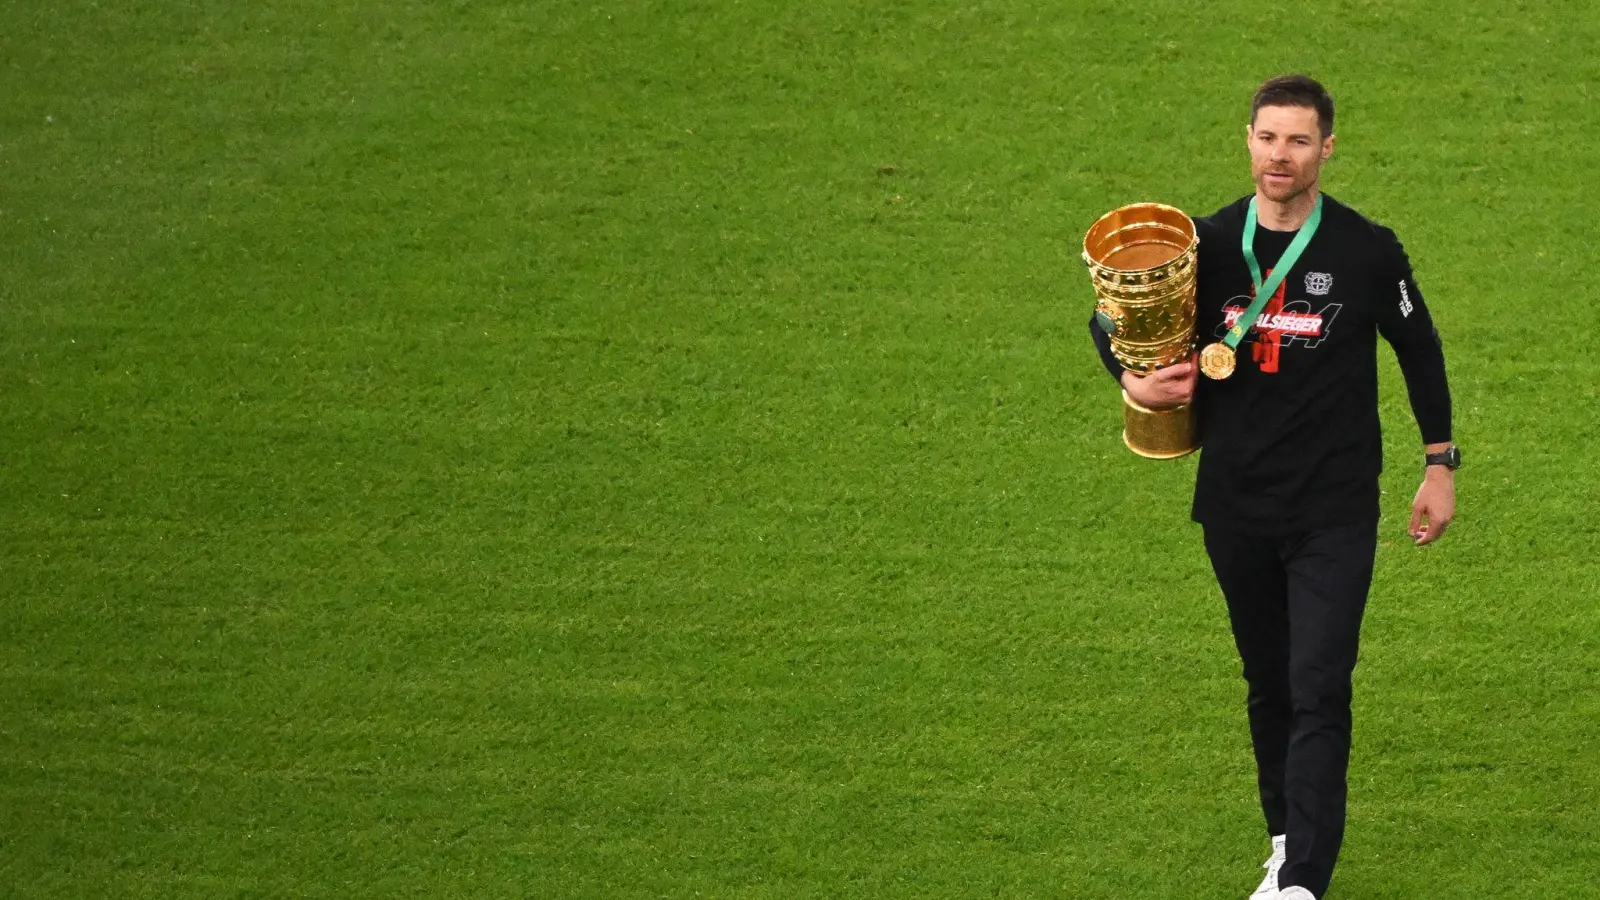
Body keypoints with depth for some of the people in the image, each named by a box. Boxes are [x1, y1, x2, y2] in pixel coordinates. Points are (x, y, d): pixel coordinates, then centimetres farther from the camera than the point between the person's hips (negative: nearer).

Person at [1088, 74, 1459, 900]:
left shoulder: (1368, 251, -6)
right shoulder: (1209, 245, -1)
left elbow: (1418, 349, 8)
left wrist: (1439, 467, 8)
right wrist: (1133, 379, -9)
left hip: (1336, 512, -3)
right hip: (1237, 506, 3)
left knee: (1319, 691, -11)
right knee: (1269, 686, 15)